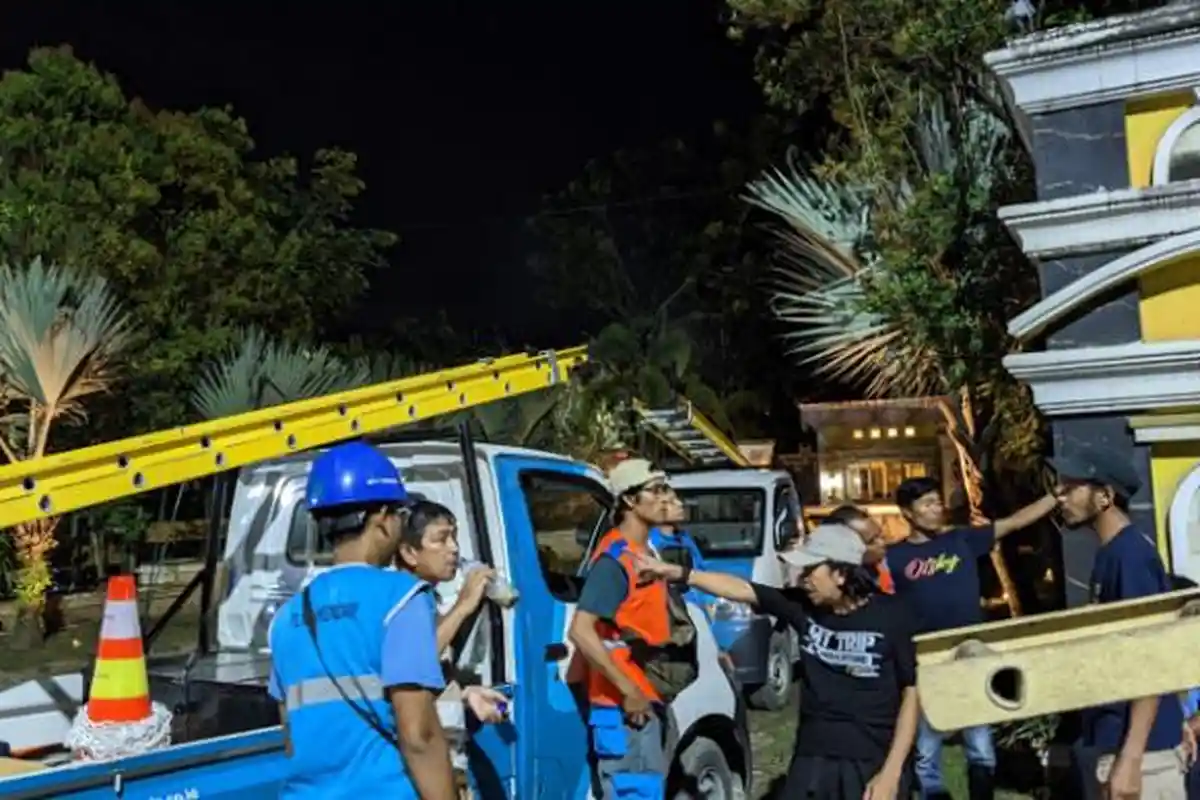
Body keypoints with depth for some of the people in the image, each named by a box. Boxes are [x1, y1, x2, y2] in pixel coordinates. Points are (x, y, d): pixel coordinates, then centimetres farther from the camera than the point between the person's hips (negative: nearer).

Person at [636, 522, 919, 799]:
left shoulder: (890, 617, -10)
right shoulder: (802, 606, -3)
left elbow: (911, 694, -7)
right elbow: (741, 589, -1)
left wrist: (891, 772, -12)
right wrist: (678, 573, -10)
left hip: (874, 764, -3)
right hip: (812, 759, 3)